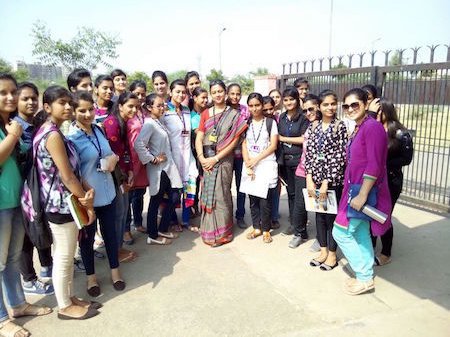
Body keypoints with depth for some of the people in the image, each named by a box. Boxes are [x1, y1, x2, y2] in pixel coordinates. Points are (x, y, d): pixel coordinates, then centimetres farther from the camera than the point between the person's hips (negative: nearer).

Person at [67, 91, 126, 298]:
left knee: (110, 232, 17)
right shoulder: (70, 137, -15)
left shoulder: (98, 130, 3)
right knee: (87, 237, 13)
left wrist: (113, 159, -5)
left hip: (107, 193, 5)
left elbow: (109, 154, 17)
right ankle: (91, 276, 33)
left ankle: (115, 271, 34)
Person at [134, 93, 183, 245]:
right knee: (155, 201, 4)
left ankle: (163, 229, 27)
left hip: (168, 167, 9)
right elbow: (138, 144, -29)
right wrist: (152, 159, -21)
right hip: (158, 169, -9)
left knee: (174, 197, 11)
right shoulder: (149, 124, -16)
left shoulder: (159, 122, 12)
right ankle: (153, 236, 19)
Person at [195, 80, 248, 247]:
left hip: (224, 159, -3)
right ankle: (209, 230, 22)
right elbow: (199, 139, 4)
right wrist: (202, 158, -12)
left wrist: (216, 158, -13)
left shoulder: (234, 114, -1)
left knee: (221, 194, 0)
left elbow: (234, 141, -7)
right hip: (207, 160, 3)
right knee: (208, 194, 8)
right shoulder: (205, 113, 10)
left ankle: (222, 232, 14)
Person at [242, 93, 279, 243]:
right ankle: (256, 227, 21)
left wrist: (256, 160, -11)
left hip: (266, 165, -3)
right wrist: (248, 164, -9)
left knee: (265, 201, -3)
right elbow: (244, 145, 4)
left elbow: (273, 146, -4)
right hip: (249, 166, 3)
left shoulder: (271, 122, 2)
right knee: (253, 199, 6)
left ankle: (266, 229, 14)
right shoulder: (246, 123, 10)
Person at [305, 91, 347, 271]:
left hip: (334, 178, -4)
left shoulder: (340, 127, -7)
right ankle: (323, 251, 29)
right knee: (319, 214, 13)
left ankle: (332, 254, 22)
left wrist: (326, 182, -16)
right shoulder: (313, 127, 6)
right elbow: (309, 154, 3)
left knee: (332, 215, 6)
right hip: (316, 177, 4)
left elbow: (340, 157, -12)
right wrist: (310, 180, -6)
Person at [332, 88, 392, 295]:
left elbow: (374, 165, -22)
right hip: (356, 189, 9)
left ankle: (365, 278, 10)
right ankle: (366, 276, 28)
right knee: (361, 234, 15)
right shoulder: (358, 129, 12)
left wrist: (362, 194, -22)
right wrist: (357, 193, 14)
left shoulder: (372, 127, -16)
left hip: (364, 190, -9)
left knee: (340, 232, -3)